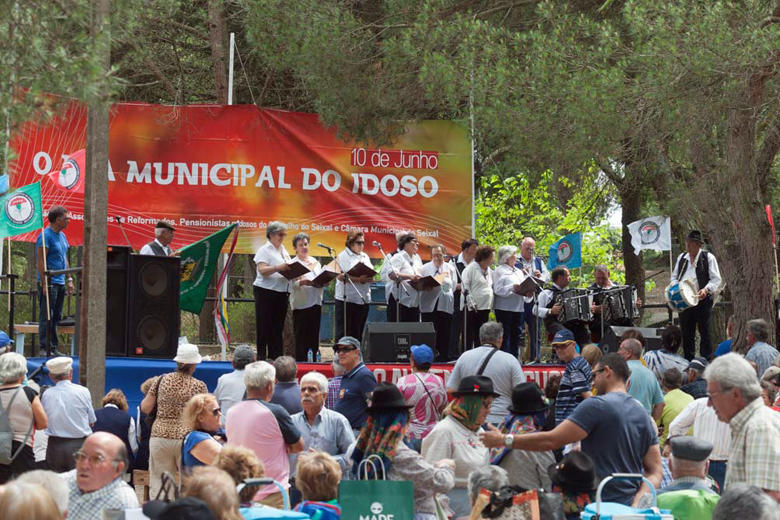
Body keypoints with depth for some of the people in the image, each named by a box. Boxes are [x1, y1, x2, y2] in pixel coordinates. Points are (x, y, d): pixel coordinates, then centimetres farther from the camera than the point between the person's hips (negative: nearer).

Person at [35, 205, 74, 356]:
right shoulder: (45, 235, -12)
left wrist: (69, 280, 18)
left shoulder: (62, 236, 15)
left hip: (60, 283, 9)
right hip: (49, 283, -9)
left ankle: (54, 347, 17)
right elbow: (40, 261, -16)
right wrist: (44, 284, -20)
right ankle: (44, 348, -4)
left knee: (56, 317, 12)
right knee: (46, 317, -6)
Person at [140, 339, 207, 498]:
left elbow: (145, 408, 6)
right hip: (186, 437, -2)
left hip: (159, 436, 2)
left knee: (158, 484, 6)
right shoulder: (199, 386, -3)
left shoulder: (162, 380, 4)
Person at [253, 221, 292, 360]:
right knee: (264, 327, -5)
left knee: (278, 328, 8)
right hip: (266, 292, -7)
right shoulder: (264, 250, -5)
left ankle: (275, 358, 11)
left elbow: (288, 270, 23)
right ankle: (261, 357, -3)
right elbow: (262, 270, -18)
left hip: (282, 293, 7)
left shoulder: (283, 250, 19)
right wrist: (278, 268, -32)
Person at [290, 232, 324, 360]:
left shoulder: (315, 262, 19)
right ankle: (301, 363, -6)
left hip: (315, 302, 6)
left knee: (314, 336, 7)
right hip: (300, 304, -6)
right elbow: (290, 284, -12)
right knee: (301, 337, -7)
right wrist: (302, 282, -30)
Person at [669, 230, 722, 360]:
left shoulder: (708, 258, -3)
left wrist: (706, 289, -22)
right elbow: (674, 276, 20)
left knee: (705, 333, -1)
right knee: (687, 334, 8)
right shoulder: (682, 257, 12)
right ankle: (688, 362, 16)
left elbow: (716, 279, -5)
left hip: (703, 300, -5)